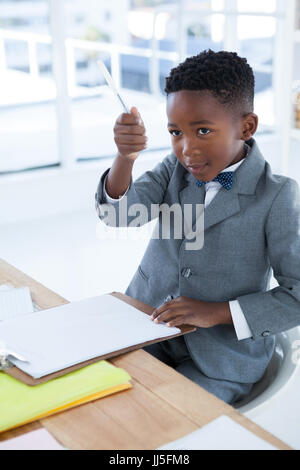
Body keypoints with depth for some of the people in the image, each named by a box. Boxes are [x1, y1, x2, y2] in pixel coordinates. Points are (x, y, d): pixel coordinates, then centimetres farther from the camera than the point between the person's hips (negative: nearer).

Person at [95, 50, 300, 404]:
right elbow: (119, 212, -11)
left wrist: (217, 312, -21)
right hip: (149, 329, 5)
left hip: (220, 359, -4)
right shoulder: (175, 167, 2)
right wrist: (125, 157, -30)